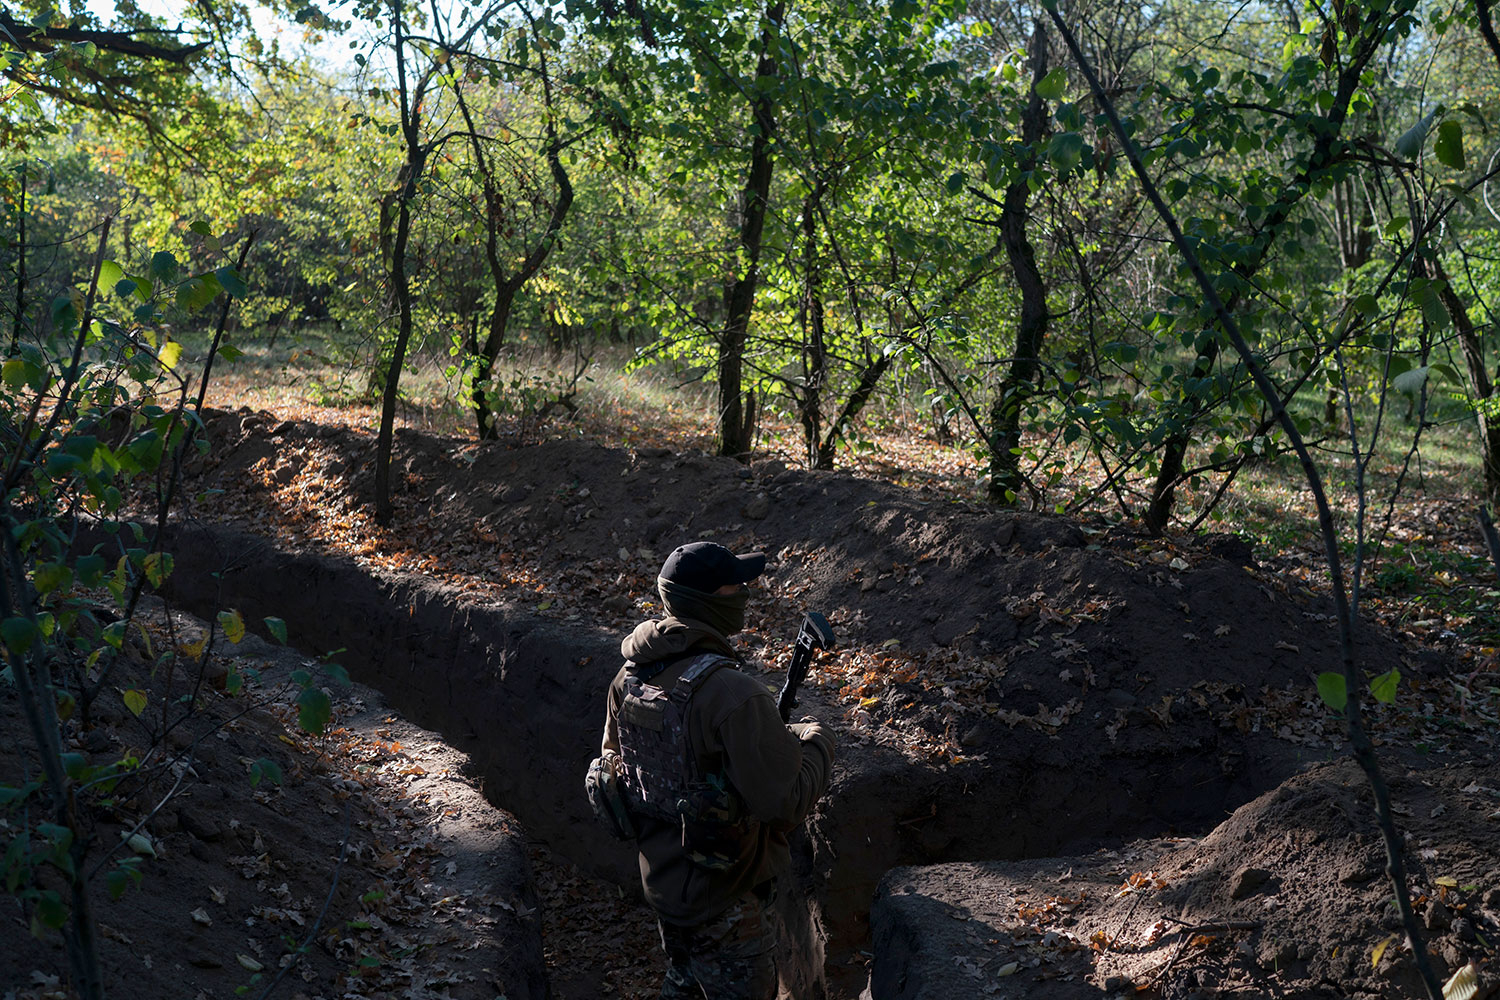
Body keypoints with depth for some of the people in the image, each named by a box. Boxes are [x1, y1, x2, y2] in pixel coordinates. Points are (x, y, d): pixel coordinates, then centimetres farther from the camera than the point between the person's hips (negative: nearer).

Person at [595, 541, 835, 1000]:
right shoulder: (733, 694, -32)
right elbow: (786, 802, -29)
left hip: (660, 878, 7)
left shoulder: (630, 675, -6)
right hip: (725, 902, -7)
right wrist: (814, 741, -10)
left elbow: (615, 762, 10)